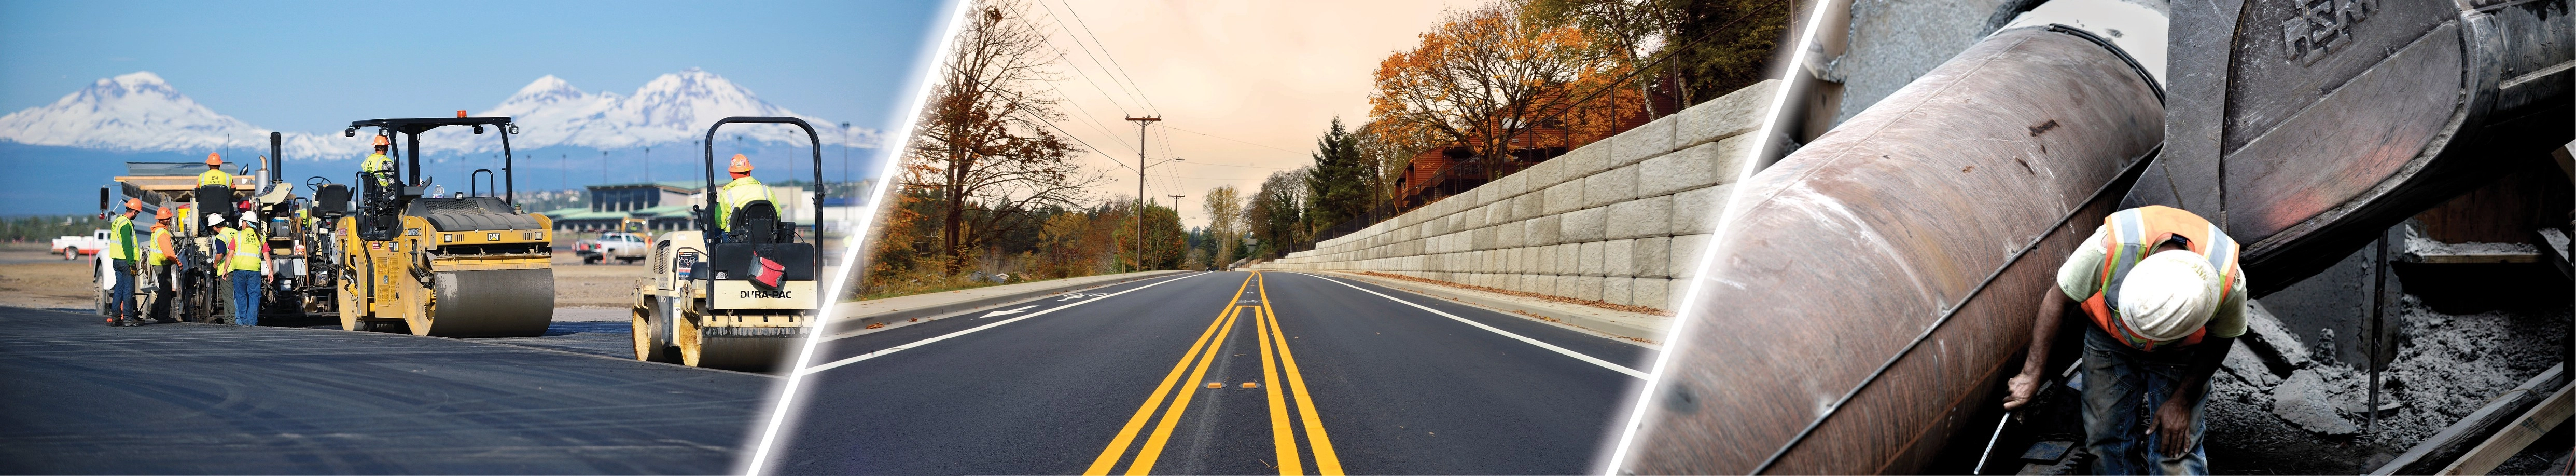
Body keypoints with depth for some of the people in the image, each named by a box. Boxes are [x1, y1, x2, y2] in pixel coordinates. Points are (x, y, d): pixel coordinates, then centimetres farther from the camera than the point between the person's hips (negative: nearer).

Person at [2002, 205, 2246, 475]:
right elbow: (2059, 299, -23)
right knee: (2106, 443, 3)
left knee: (2175, 453, -7)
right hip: (2110, 341, 1)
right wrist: (2032, 374, -21)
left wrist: (2182, 401, -12)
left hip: (2180, 352, -1)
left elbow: (2220, 340, -12)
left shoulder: (2229, 283, -36)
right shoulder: (2110, 248, -40)